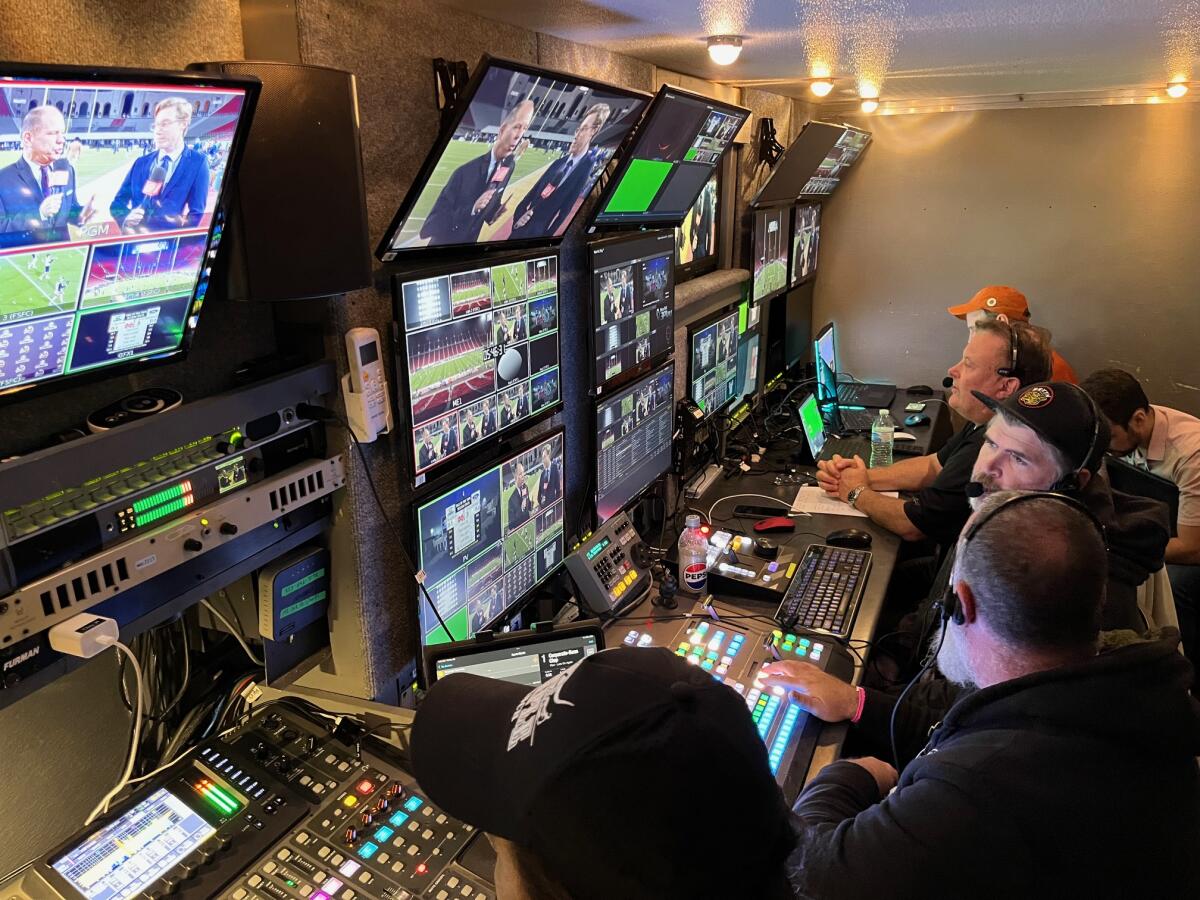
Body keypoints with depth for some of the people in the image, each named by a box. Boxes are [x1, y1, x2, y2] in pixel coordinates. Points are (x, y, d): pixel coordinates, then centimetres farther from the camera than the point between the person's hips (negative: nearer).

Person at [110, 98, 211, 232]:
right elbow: (118, 203, 16)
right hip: (134, 238, 4)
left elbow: (196, 216, -2)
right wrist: (126, 219, -6)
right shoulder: (140, 163, 18)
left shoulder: (198, 163, 4)